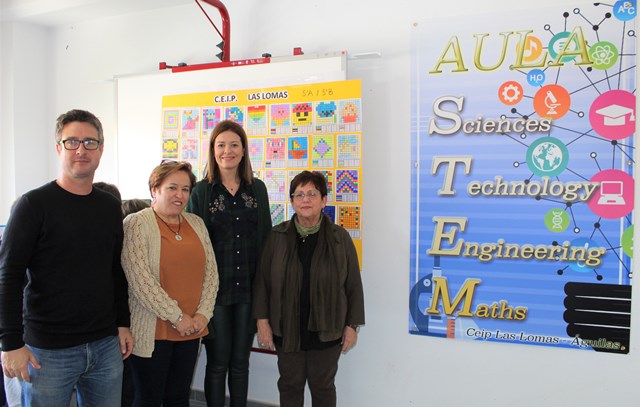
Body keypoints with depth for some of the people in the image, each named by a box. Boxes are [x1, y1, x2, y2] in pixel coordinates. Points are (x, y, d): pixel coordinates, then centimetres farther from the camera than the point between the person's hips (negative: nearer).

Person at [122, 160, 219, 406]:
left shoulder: (196, 223, 11)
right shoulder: (136, 224, -7)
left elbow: (211, 273, 9)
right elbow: (140, 279, -16)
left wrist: (203, 314, -4)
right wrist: (177, 317, -14)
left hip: (191, 330, 5)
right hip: (153, 331, -5)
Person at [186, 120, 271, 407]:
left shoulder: (257, 189, 6)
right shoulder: (201, 191, -2)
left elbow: (266, 237, 8)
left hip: (248, 287, 2)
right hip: (215, 287, -2)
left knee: (241, 361, 13)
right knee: (217, 362, 7)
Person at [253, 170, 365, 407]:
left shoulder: (340, 238, -4)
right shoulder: (277, 237, -3)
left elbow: (353, 286, 0)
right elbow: (262, 281, 0)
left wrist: (352, 326, -1)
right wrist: (262, 321, -4)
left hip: (326, 331, -1)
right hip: (287, 330, 1)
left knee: (323, 386, 13)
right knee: (290, 386, 14)